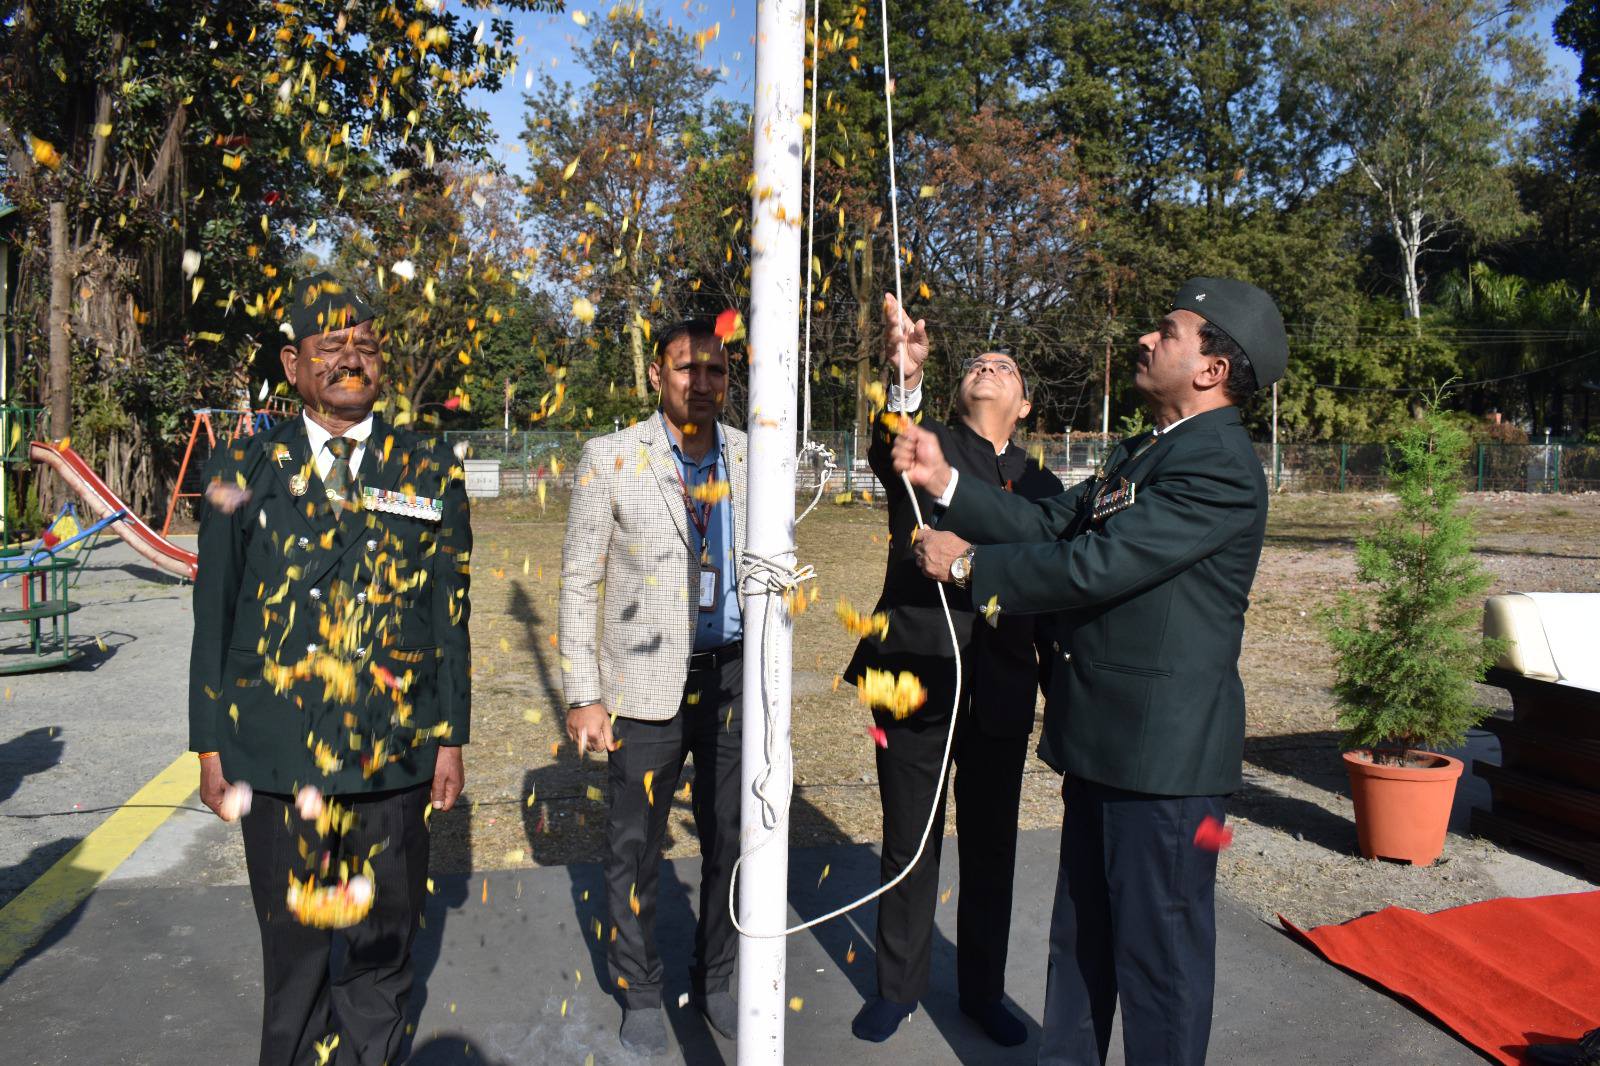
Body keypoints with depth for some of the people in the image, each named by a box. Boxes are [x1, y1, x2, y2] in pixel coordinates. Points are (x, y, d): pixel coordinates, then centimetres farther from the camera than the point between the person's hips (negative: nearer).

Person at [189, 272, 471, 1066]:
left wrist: (451, 738, 2)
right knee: (294, 947, 13)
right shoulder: (244, 471, 3)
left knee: (383, 943, 14)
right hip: (275, 756, 0)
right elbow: (214, 614, 5)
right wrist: (210, 744, 3)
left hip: (394, 758, 1)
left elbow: (451, 614, 3)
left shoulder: (431, 473, 3)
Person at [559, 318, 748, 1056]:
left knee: (731, 838, 14)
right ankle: (640, 990, 34)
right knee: (635, 847, 12)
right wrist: (583, 697, -7)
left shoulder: (753, 459, 1)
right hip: (648, 682, -2)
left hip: (734, 676, 3)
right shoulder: (610, 460, -7)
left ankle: (714, 979, 37)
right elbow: (579, 584, -4)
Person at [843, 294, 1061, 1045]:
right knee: (908, 846, 11)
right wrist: (903, 376, -46)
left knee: (991, 850, 14)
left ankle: (982, 990, 35)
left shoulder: (1040, 484, 9)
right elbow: (889, 444, -25)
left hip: (1001, 692, 3)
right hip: (914, 680, -2)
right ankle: (900, 984, 32)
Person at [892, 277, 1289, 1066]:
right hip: (1105, 742, 10)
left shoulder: (1219, 468, -18)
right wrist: (945, 483, 0)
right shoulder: (1139, 455, 14)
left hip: (1164, 750, -9)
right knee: (1081, 939, 21)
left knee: (1157, 949, 6)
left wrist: (969, 564, -14)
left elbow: (1097, 563, -24)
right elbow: (1050, 526, 9)